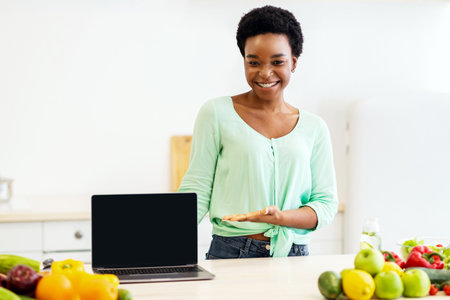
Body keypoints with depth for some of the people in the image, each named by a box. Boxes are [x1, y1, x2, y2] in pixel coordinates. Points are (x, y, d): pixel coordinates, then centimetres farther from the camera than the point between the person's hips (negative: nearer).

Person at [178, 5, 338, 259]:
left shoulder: (314, 128, 10)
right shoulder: (217, 114, 2)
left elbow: (326, 204, 6)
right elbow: (197, 191, 1)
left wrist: (280, 217, -14)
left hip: (294, 258, 0)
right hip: (230, 256, 1)